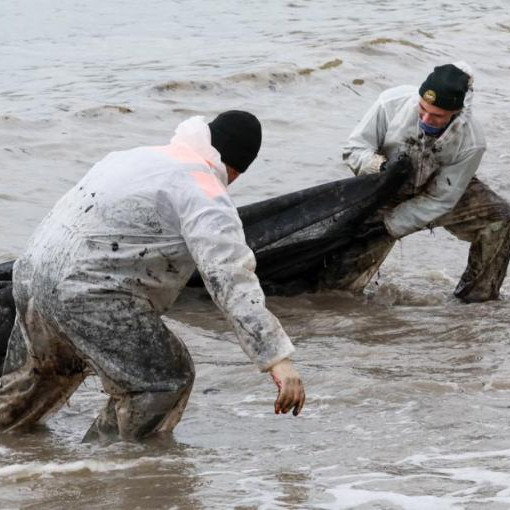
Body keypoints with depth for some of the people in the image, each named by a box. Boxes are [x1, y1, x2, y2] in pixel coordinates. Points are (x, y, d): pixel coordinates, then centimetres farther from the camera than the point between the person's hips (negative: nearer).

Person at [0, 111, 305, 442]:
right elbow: (233, 282, -20)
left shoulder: (141, 155, 20)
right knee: (168, 380, -3)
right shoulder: (207, 197, -9)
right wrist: (277, 359, -23)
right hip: (89, 293, -9)